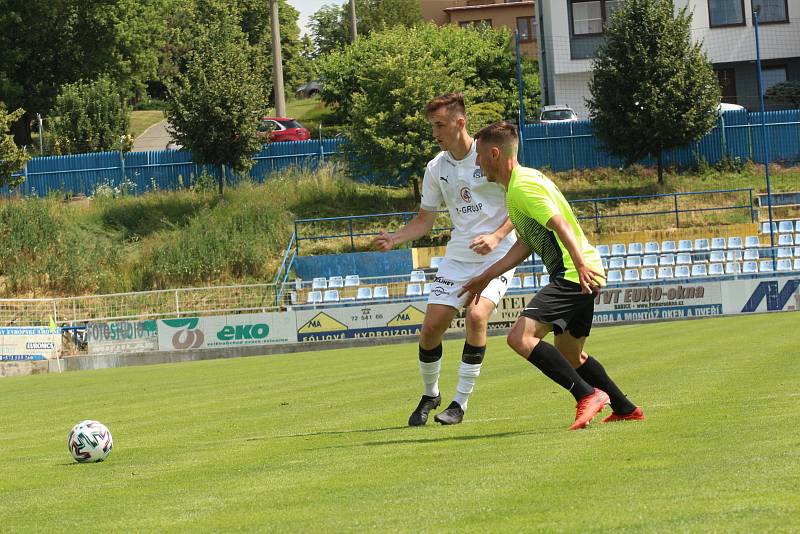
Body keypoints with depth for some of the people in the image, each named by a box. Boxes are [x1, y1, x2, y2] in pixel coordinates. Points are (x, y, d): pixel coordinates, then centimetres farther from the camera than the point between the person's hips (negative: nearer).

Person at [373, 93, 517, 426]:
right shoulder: (436, 168, 5)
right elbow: (425, 220, 14)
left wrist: (497, 236, -21)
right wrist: (394, 239, -4)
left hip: (496, 254, -5)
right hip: (458, 256, 5)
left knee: (476, 316, -25)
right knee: (431, 327, -5)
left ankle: (461, 402, -13)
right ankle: (430, 395, 21)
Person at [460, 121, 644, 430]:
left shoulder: (523, 186, -12)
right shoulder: (518, 185, 21)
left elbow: (560, 224, -24)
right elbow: (524, 245, 27)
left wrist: (581, 264, -36)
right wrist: (486, 278, 29)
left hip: (571, 276, -11)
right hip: (579, 277, 11)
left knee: (521, 337, -21)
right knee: (570, 355, 23)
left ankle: (588, 395, -22)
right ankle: (626, 410, 30)